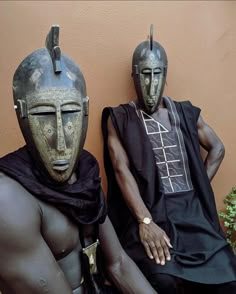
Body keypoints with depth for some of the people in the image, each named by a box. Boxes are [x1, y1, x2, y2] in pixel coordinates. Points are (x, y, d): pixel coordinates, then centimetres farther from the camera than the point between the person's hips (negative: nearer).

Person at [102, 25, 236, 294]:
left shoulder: (186, 113, 12)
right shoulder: (119, 118, 1)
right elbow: (121, 169, -10)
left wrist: (199, 189, 6)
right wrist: (146, 221, -20)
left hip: (191, 208, 4)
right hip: (147, 209, -3)